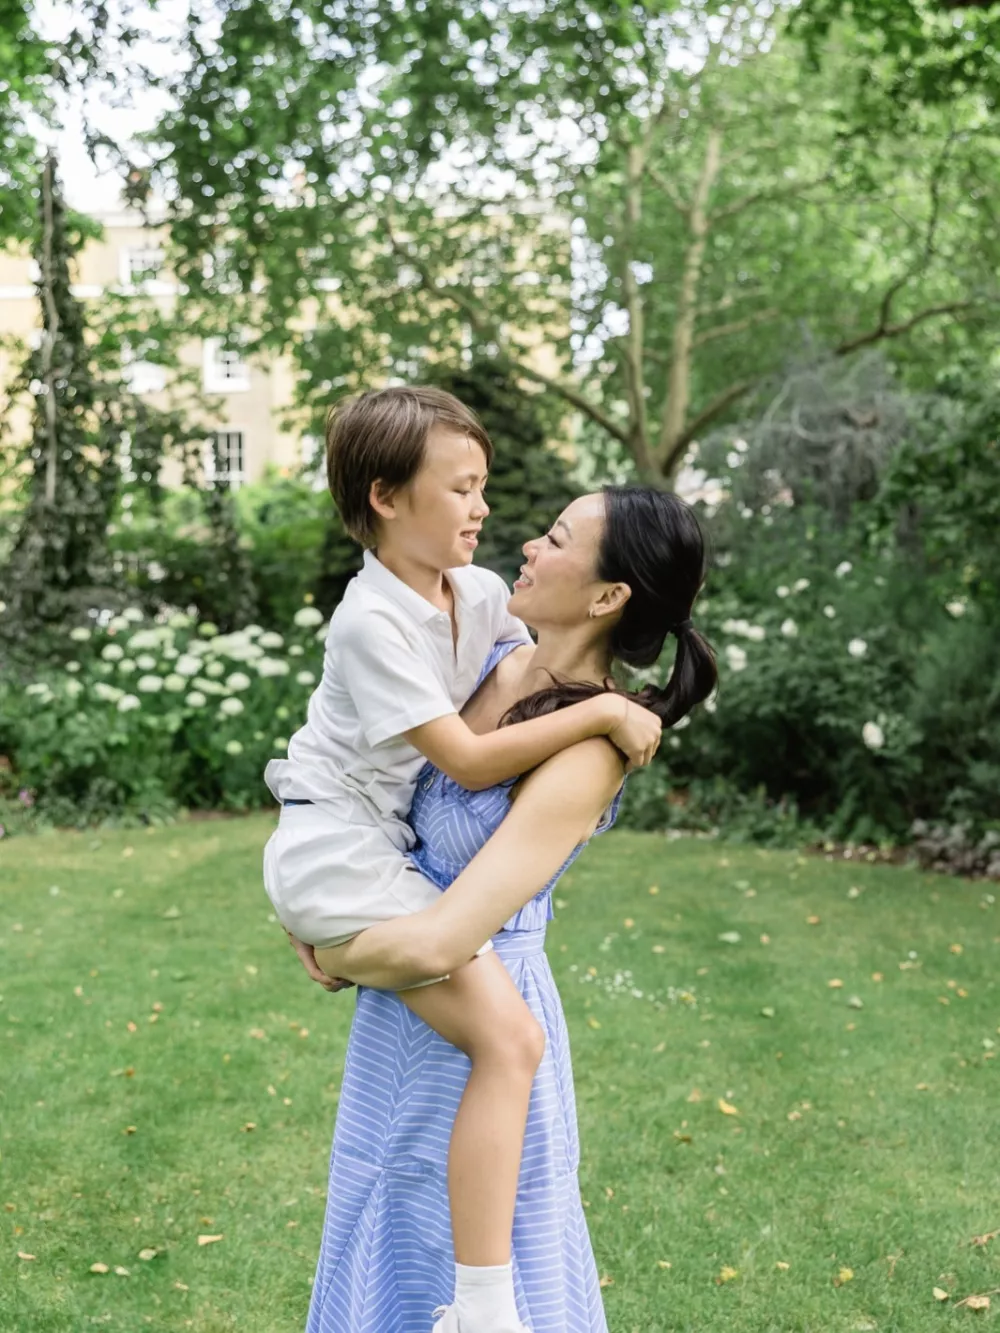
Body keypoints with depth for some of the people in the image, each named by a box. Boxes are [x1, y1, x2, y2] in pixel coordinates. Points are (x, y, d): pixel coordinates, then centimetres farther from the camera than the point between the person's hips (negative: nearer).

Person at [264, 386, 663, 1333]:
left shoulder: (478, 593, 3)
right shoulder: (372, 623, -20)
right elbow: (471, 761, -22)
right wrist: (601, 714, -19)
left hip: (380, 846, 10)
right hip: (335, 853, -9)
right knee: (507, 1036, -20)